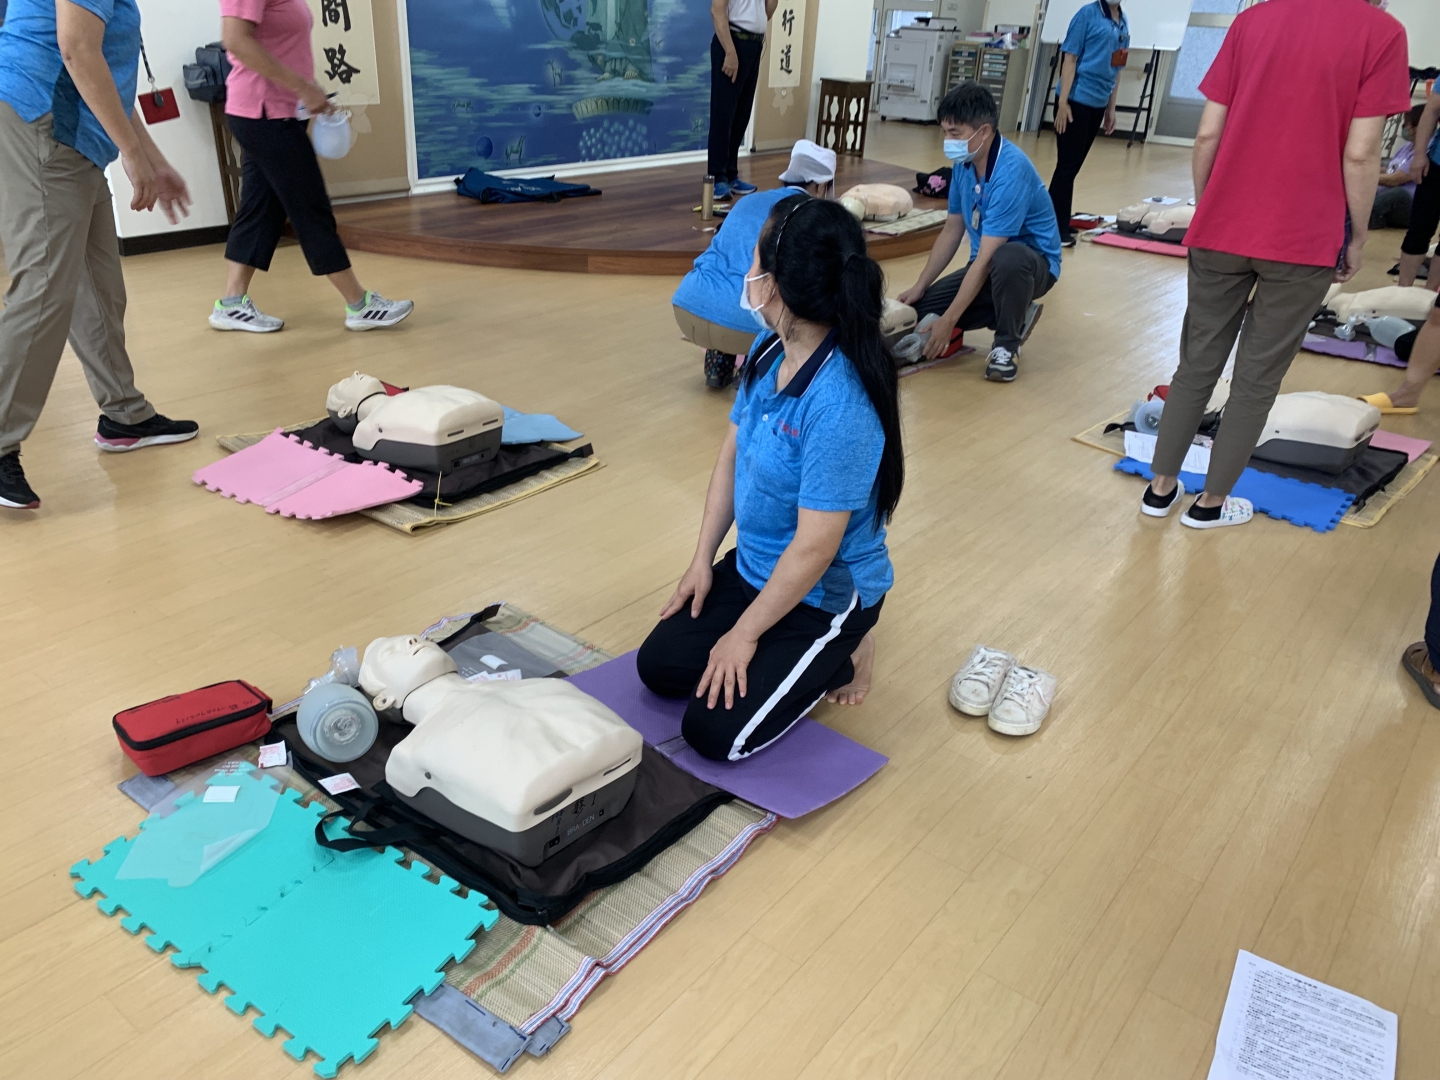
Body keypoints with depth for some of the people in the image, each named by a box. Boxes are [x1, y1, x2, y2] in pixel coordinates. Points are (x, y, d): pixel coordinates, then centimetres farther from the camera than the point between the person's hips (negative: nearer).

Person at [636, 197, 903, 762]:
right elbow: (731, 456, 5)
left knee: (714, 731, -9)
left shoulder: (839, 405, -34)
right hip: (752, 566, 8)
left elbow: (815, 548, -28)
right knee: (659, 664, 8)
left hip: (823, 593, -8)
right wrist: (703, 560, 5)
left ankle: (838, 658, 11)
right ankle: (789, 652, 20)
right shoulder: (768, 351, -8)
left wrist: (745, 634, -16)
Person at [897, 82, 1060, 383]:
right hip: (988, 265, 8)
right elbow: (952, 230, 8)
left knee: (1007, 259, -43)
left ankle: (1007, 344, -16)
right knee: (918, 313, -6)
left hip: (1033, 262, -8)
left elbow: (987, 258, -30)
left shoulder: (1011, 171, -29)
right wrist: (919, 287, 2)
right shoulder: (964, 163, -4)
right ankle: (1012, 314, 8)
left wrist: (949, 320, -30)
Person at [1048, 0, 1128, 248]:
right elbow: (1070, 59, -10)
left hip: (1097, 104, 6)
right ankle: (1056, 228, 2)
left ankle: (1059, 224, 19)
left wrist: (1111, 108, 15)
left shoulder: (1123, 22, 12)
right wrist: (1063, 102, -15)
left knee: (1073, 167, 12)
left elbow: (1116, 69, 16)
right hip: (1076, 101, -6)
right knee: (1067, 166, -4)